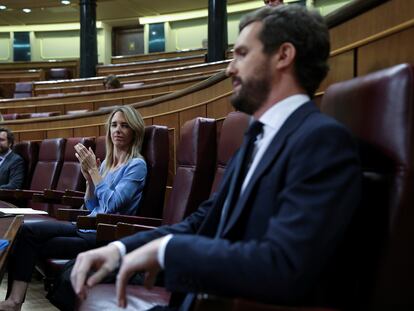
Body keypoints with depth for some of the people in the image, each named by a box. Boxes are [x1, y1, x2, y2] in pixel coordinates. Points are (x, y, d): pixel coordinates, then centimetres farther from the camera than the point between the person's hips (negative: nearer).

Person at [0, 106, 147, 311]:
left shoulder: (136, 165, -7)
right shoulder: (107, 163, 16)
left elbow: (112, 205, -19)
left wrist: (93, 169, -14)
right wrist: (88, 177, 1)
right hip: (87, 227, 8)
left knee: (29, 244, -13)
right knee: (25, 231, -12)